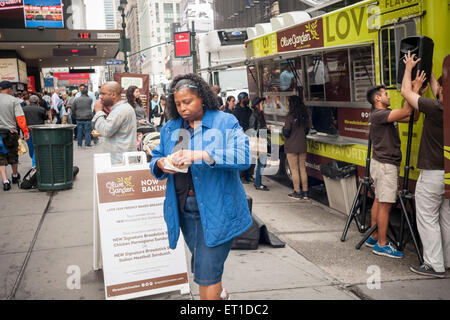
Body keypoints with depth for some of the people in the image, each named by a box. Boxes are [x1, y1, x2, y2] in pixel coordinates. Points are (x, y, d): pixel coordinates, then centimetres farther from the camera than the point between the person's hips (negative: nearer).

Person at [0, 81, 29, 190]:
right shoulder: (13, 100, -7)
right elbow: (20, 118, -13)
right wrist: (25, 132, -8)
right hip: (10, 132, -1)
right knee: (13, 156, 17)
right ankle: (15, 176, 37)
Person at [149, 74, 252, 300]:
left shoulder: (225, 122, -5)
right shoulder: (170, 128, 11)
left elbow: (243, 156, -19)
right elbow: (155, 158, 17)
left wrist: (200, 155, -29)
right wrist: (160, 163, -9)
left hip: (216, 208, -5)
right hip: (183, 208, 6)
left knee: (207, 272, -7)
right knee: (200, 266, 19)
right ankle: (218, 293, 45)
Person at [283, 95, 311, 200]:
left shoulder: (290, 116, -16)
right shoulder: (305, 115, 1)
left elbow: (286, 133, -14)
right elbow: (307, 129, 8)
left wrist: (284, 128, 6)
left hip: (291, 146, -5)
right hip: (302, 145, 5)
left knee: (294, 170, 3)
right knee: (303, 169, 11)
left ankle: (297, 192, 7)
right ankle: (305, 192, 15)